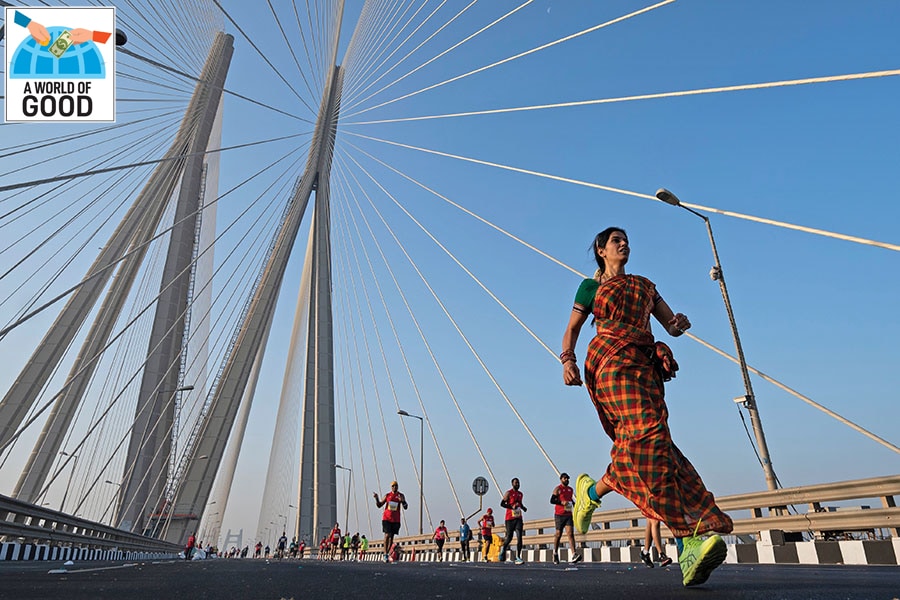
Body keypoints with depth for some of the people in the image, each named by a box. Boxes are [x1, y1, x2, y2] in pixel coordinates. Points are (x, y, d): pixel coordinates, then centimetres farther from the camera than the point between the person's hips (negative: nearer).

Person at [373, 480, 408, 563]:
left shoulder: (401, 496, 3)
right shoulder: (387, 495, 4)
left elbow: (405, 507, -5)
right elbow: (379, 505, 8)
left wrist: (403, 501, -25)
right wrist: (376, 498, -10)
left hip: (396, 520, 1)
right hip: (386, 518, -1)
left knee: (391, 536, 5)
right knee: (387, 535, -12)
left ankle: (387, 553, 16)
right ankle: (385, 554, -10)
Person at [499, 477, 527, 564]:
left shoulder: (520, 494, 16)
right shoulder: (509, 493, -5)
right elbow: (502, 504, -10)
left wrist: (523, 507, 10)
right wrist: (512, 507, -22)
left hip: (518, 518, 5)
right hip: (510, 518, -5)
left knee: (519, 537, -9)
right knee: (509, 537, 1)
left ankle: (518, 557, -11)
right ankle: (503, 548, 32)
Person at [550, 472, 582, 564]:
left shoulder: (570, 489, 16)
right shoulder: (558, 489, -3)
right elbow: (552, 500, -10)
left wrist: (574, 504, 11)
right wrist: (562, 502, -23)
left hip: (569, 515, 4)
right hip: (559, 514, -4)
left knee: (570, 534, -9)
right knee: (558, 534, 4)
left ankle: (574, 554, -20)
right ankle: (555, 553, 22)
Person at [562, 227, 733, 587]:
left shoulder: (645, 285, 28)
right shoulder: (591, 286, 17)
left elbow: (671, 325, 21)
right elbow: (572, 329, 14)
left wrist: (681, 324, -4)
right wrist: (568, 360, -5)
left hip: (645, 364, 6)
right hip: (612, 361, -6)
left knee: (646, 443, -17)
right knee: (646, 431, -25)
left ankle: (593, 492, -2)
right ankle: (687, 538, -29)